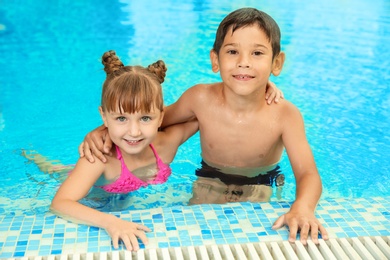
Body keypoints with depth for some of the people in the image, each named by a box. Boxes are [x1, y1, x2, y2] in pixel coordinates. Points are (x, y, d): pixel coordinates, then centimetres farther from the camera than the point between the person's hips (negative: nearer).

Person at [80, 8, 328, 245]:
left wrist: (303, 207, -58)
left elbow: (308, 175, -34)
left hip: (261, 187, -1)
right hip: (211, 182, 1)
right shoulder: (201, 98, -25)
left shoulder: (285, 115, -29)